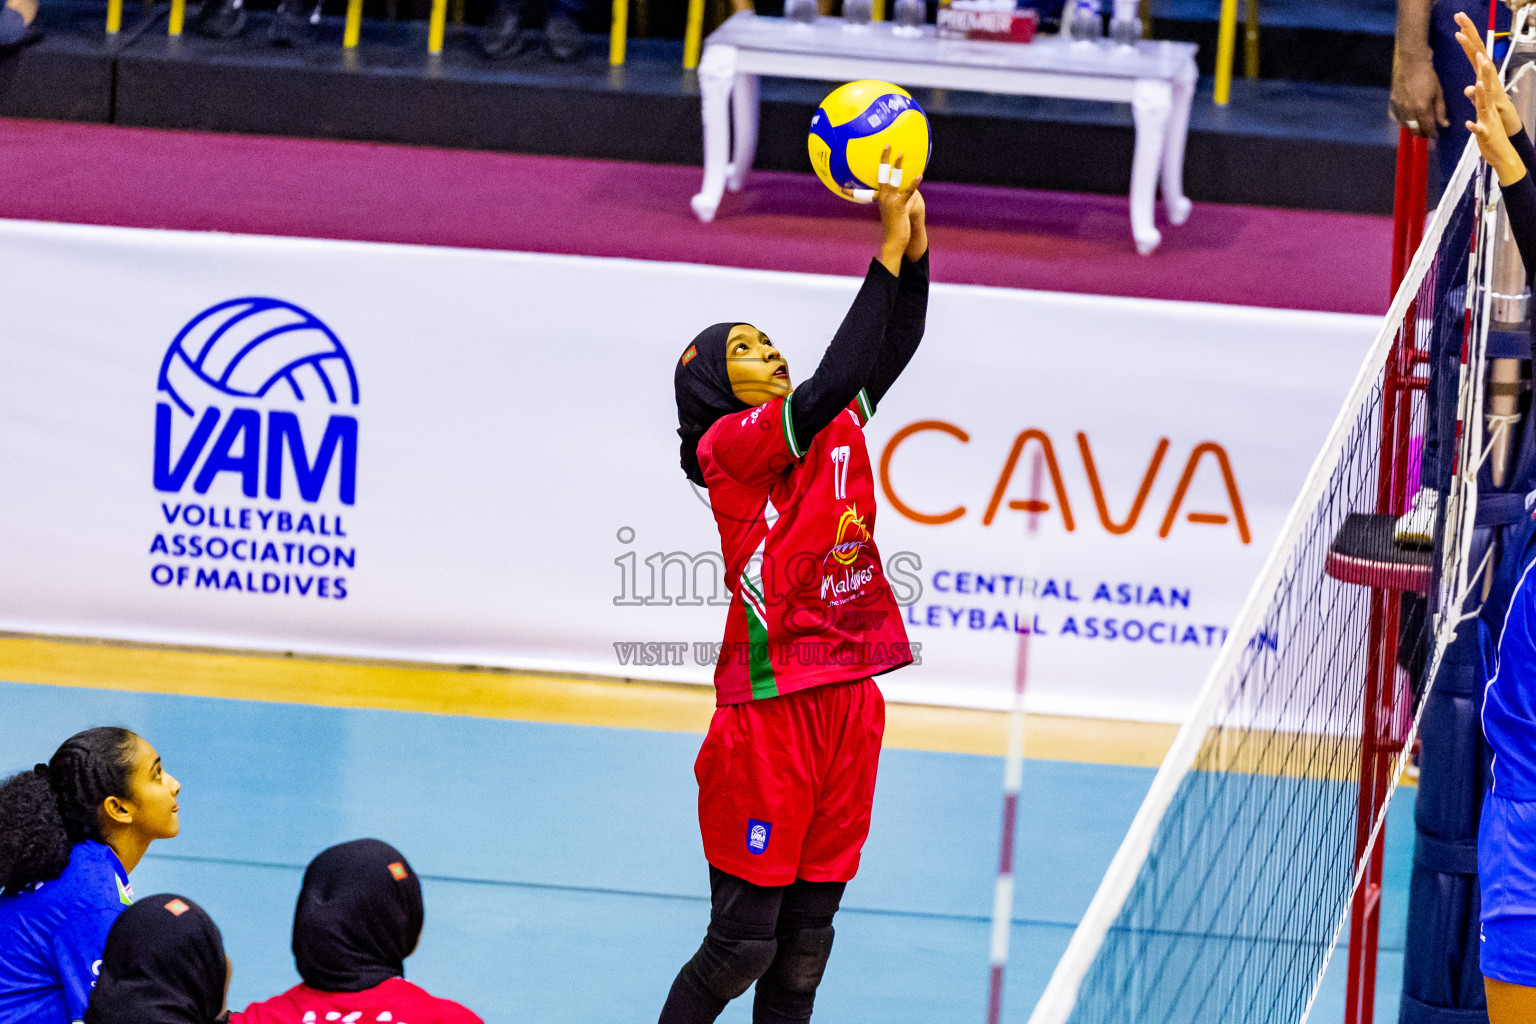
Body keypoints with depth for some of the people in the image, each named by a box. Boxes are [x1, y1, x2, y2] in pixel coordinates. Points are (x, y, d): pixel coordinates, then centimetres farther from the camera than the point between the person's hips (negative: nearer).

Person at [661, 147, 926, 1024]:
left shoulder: (836, 428, 11)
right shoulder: (732, 445, -10)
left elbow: (895, 347, 8)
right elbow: (830, 385, -24)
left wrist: (917, 239, -9)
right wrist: (889, 248, -25)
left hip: (847, 704, 7)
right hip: (769, 712, -7)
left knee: (806, 946, 9)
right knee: (742, 943, -4)